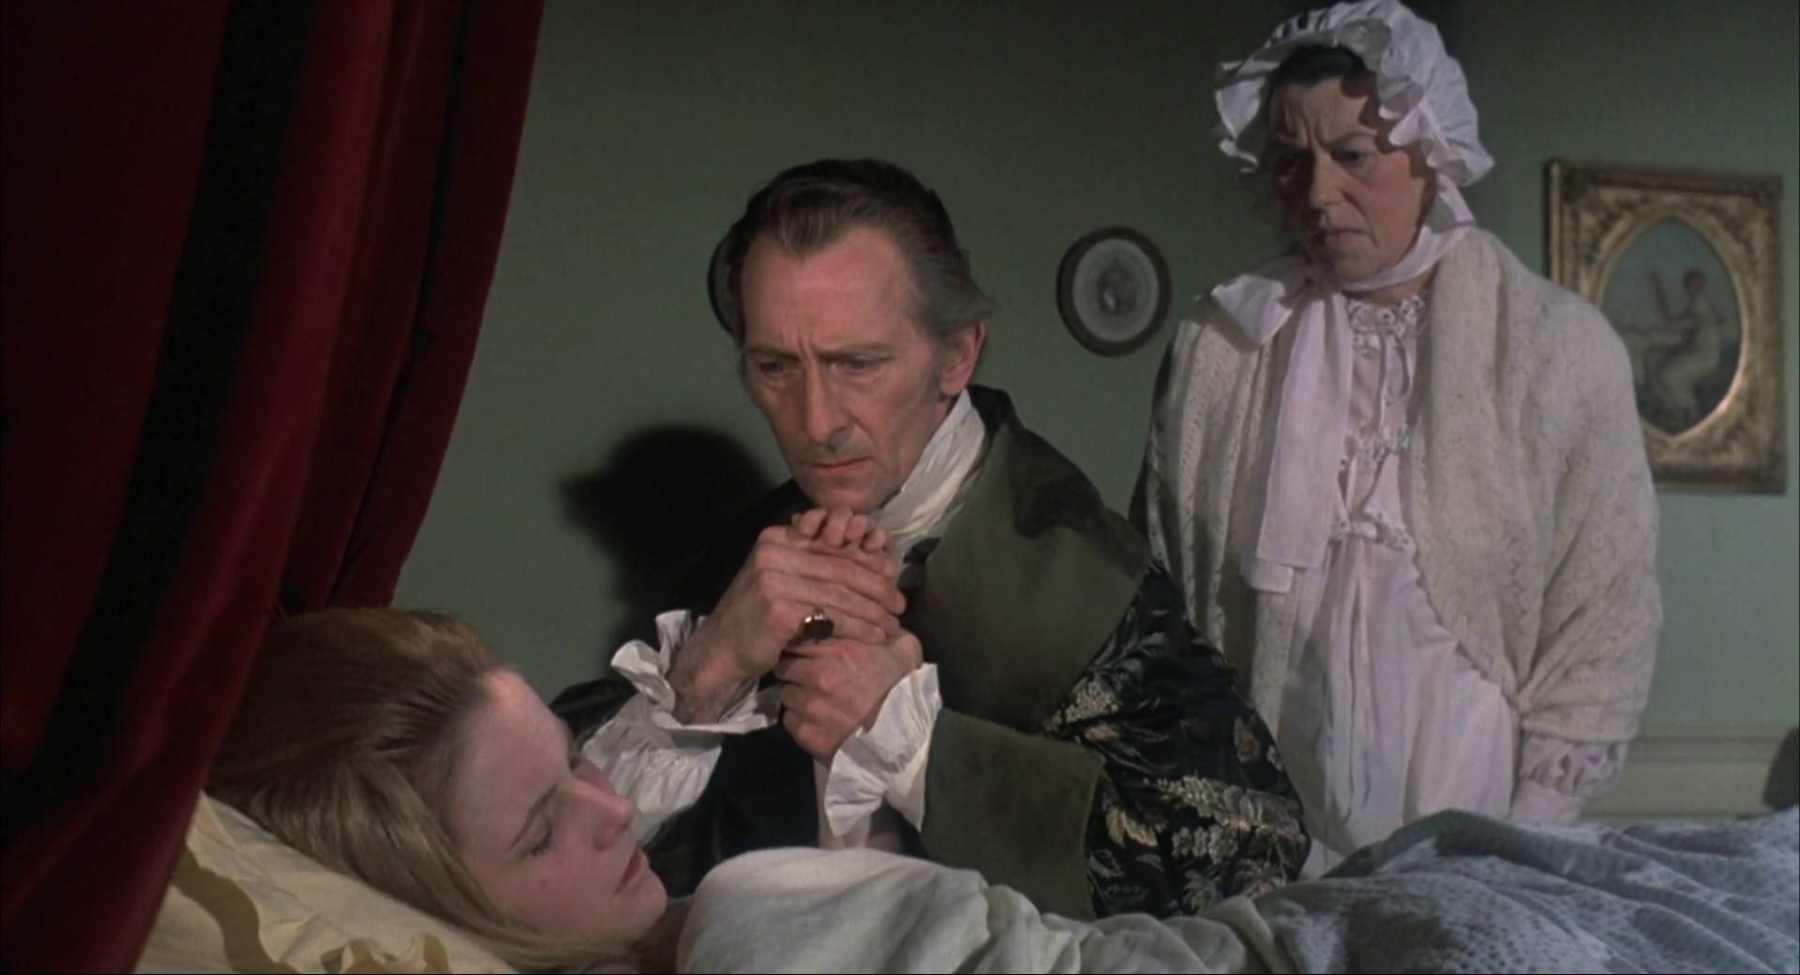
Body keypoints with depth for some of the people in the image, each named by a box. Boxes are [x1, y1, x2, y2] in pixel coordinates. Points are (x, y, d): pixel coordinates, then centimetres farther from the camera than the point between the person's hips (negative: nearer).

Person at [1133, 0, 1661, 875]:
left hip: (1468, 846, -1)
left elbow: (1604, 624, -3)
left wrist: (1523, 849, -7)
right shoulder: (1215, 345, 0)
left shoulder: (1563, 347, -3)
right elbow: (1160, 596, 5)